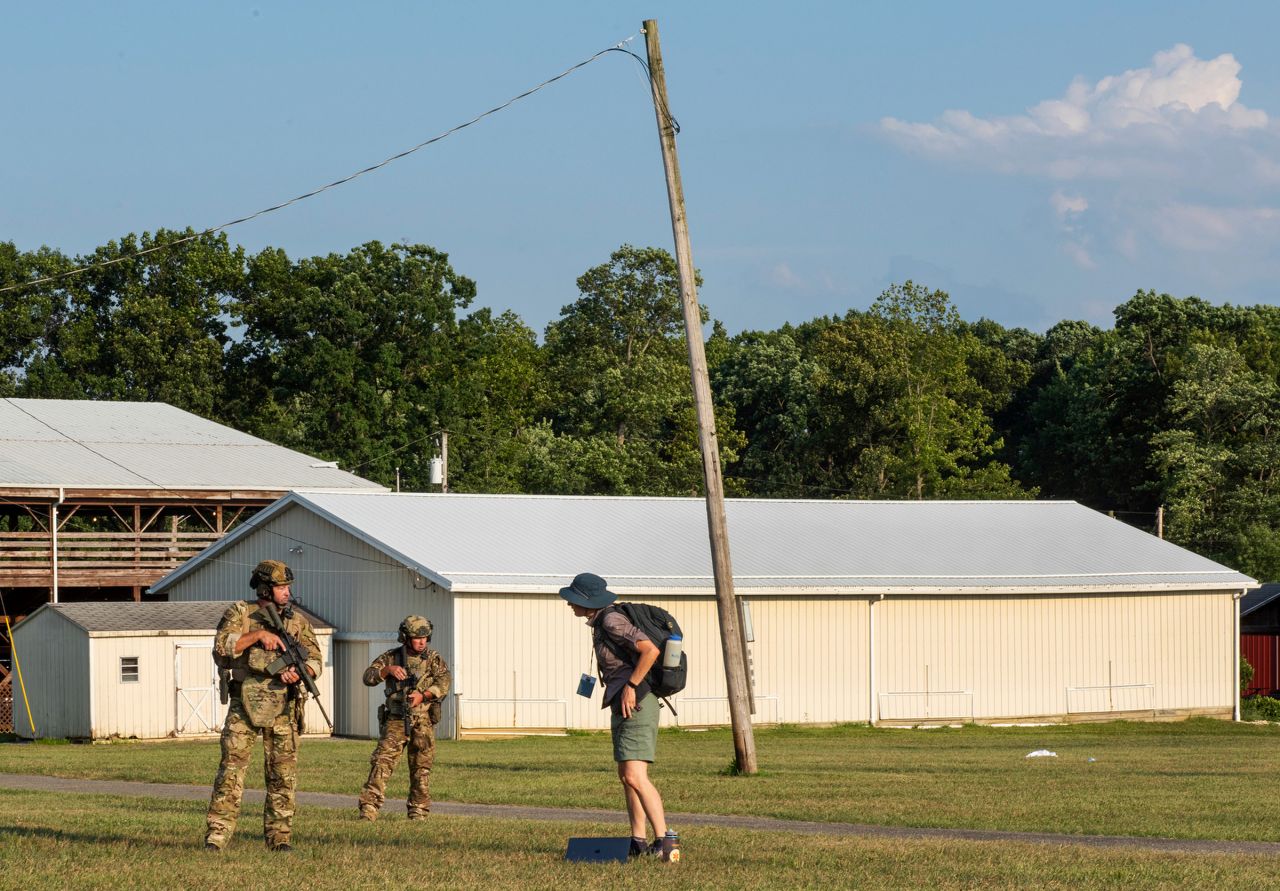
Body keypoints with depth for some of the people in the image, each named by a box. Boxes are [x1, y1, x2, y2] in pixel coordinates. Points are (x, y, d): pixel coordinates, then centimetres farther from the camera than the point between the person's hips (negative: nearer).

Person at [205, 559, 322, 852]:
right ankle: (216, 836, -7)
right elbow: (221, 650, -11)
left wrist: (299, 673, -14)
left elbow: (315, 659, 8)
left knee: (283, 775, 3)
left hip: (283, 708, 3)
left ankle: (279, 837, 10)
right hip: (245, 705, -3)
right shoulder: (239, 614, 2)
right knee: (231, 769, -7)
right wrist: (257, 634, -19)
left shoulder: (297, 621, 10)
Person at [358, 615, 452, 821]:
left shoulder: (433, 659, 5)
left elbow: (444, 682, -9)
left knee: (421, 768, 5)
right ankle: (369, 809, -17)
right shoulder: (391, 657, 7)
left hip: (423, 721, 1)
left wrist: (423, 695, -22)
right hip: (396, 720, -1)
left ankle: (418, 812, 16)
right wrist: (388, 669, -17)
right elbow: (369, 677, 0)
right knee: (382, 762, -13)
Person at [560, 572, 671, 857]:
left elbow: (650, 650, -26)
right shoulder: (600, 622, 12)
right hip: (622, 708, 11)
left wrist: (630, 687, -21)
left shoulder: (612, 621, -17)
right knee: (627, 776, 14)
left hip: (636, 705, -11)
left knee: (635, 777, -17)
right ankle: (638, 841, 18)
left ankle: (663, 841, -18)